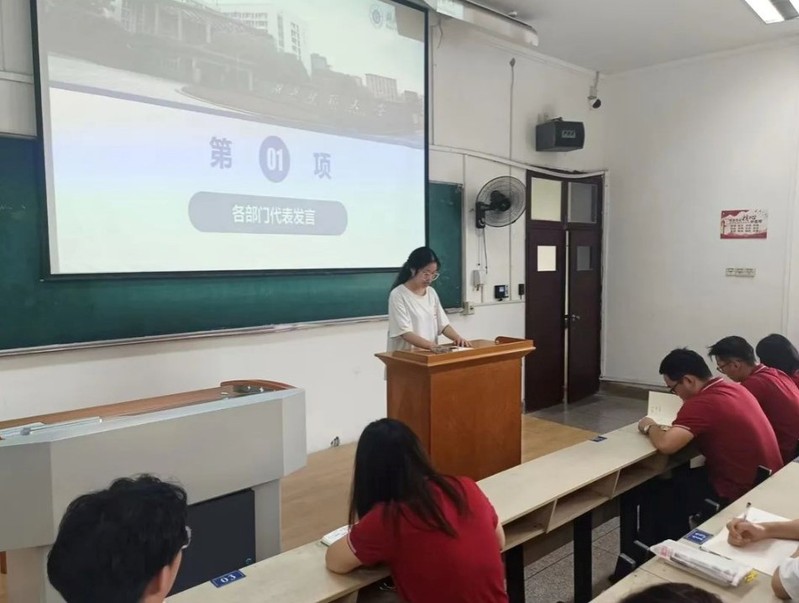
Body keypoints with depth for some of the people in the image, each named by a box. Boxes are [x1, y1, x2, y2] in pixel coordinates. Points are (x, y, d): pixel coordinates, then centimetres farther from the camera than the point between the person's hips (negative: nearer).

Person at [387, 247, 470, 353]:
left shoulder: (431, 293, 11)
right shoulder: (398, 295, -9)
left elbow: (443, 324, 11)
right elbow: (405, 332, -16)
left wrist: (457, 338, -8)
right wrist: (430, 345, -29)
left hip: (430, 353, 5)